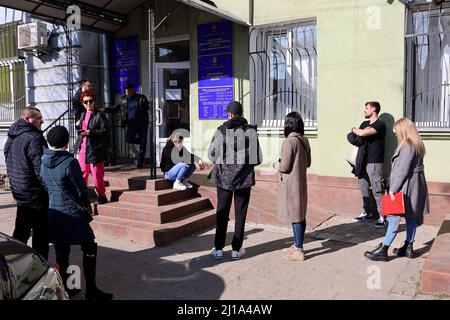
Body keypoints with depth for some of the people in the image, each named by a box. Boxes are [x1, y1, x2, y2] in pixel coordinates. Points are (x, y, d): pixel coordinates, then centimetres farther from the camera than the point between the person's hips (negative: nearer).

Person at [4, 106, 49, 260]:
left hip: (19, 193, 9)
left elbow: (10, 166, 17)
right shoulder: (33, 139, -19)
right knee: (41, 235, 3)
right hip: (37, 195, -9)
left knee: (21, 232, 22)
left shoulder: (10, 139, 10)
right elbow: (41, 170, -23)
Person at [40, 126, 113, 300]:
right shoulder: (70, 162, -17)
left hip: (53, 213, 7)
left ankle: (64, 287, 27)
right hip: (72, 213, -7)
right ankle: (91, 290, 8)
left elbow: (43, 187, 10)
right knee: (89, 248, 4)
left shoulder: (42, 162, 1)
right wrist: (88, 207, 6)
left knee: (61, 251, 15)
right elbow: (81, 190, -11)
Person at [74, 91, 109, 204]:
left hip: (95, 149, -7)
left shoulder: (100, 115, -7)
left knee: (97, 174, -1)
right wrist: (78, 126, 6)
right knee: (82, 173, 12)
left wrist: (90, 132, -21)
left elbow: (104, 131, -13)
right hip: (82, 149, 7)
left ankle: (101, 195, 12)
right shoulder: (83, 115, 16)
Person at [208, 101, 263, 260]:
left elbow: (211, 154, -4)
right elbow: (258, 158, -7)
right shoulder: (250, 131, -7)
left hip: (224, 176, 1)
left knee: (222, 213, 12)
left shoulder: (221, 131, -7)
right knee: (240, 214, 10)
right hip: (244, 177, 0)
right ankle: (236, 249, 16)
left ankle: (218, 249, 17)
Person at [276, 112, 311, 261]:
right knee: (300, 215, 15)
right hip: (301, 182, 8)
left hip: (290, 184, -8)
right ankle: (297, 245, 28)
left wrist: (277, 164, 1)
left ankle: (298, 251, 6)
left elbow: (285, 167, -18)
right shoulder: (305, 140, 5)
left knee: (295, 217, -2)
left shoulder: (289, 141, -19)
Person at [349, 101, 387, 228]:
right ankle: (367, 212, 24)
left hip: (374, 162, -8)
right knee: (364, 188, 12)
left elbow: (362, 134, -21)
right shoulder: (365, 124, 17)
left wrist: (354, 130, 0)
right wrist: (355, 133, -11)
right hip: (362, 161, 8)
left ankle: (382, 217, -2)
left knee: (377, 190, -7)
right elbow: (352, 138, 9)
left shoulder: (380, 124, -8)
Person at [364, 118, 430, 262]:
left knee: (394, 218, -6)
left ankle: (383, 250, -2)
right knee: (411, 217, 14)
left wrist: (393, 189, -18)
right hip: (415, 187, 10)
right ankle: (408, 248, 23)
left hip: (404, 187, -10)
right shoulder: (417, 145, 12)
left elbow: (403, 170, -22)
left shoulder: (407, 146, -17)